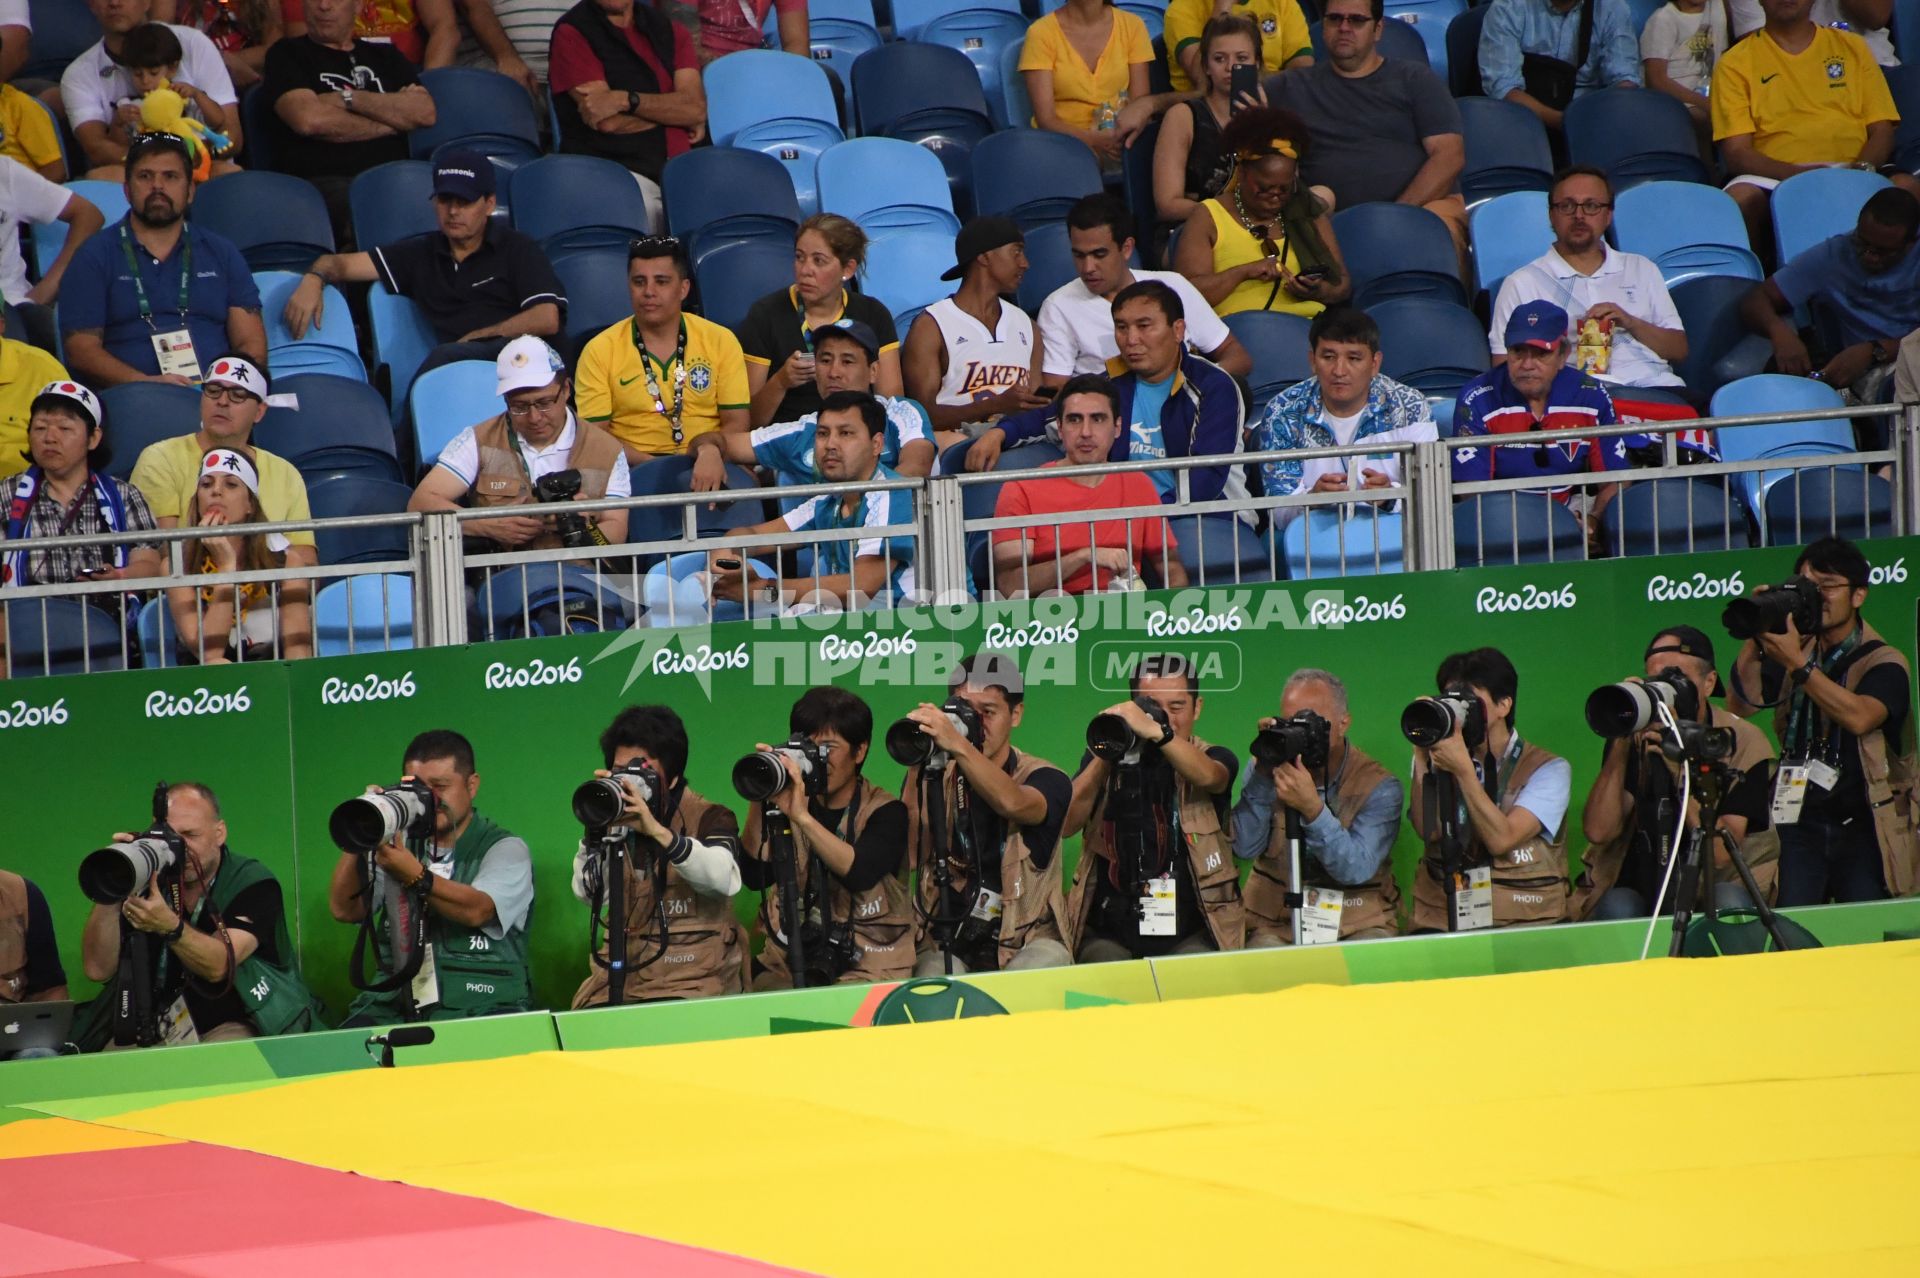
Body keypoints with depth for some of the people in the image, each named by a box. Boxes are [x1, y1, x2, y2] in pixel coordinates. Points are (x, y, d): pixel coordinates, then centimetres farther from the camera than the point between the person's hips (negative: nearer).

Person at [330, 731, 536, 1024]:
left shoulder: (506, 849, 6)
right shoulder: (397, 844, 18)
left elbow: (476, 911, -15)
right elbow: (344, 910, 6)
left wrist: (414, 876, -29)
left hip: (479, 1010, -3)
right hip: (393, 1008, 3)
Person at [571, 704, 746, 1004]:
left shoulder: (707, 817, 2)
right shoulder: (616, 820, 10)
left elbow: (726, 879, -19)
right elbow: (589, 893, -1)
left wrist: (657, 831, -28)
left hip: (691, 983, -3)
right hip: (618, 982, 3)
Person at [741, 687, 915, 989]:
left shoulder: (885, 812, -2)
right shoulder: (789, 800, 9)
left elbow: (859, 874, -21)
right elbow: (755, 876, -4)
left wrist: (801, 816, -30)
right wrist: (759, 803, -15)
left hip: (866, 969, -3)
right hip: (789, 961, 3)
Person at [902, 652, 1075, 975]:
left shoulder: (1045, 779, 0)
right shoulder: (936, 777, 6)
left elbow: (1013, 804, -27)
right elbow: (906, 858, -9)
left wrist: (958, 745, -42)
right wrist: (916, 770, -17)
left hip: (1028, 942, 0)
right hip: (946, 943, 0)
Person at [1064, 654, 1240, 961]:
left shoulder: (1213, 758, 8)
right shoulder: (1106, 759, 11)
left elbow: (1207, 776, -20)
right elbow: (1066, 825, -5)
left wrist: (1156, 731, -37)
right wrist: (1104, 757, -16)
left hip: (1190, 932, 0)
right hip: (1110, 930, 0)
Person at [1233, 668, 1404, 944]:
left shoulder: (1378, 786, -8)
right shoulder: (1265, 769, 2)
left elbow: (1356, 870, -21)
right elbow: (1245, 848, -10)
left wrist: (1312, 807, -34)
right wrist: (1263, 775, -18)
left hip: (1358, 926, -1)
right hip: (1276, 925, 1)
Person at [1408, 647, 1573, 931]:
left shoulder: (1549, 769, 3)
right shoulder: (1442, 762, 15)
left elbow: (1501, 840, -12)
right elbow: (1427, 832, -2)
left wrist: (1464, 770, -17)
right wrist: (1422, 758, -6)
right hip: (1441, 923, 2)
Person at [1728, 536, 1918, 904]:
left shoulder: (1884, 663, -1)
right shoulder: (1794, 650, 14)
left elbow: (1859, 717, -21)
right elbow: (1739, 707, 4)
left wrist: (1797, 664, -25)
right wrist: (1755, 642, -8)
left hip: (1863, 829, -3)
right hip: (1798, 823, 3)